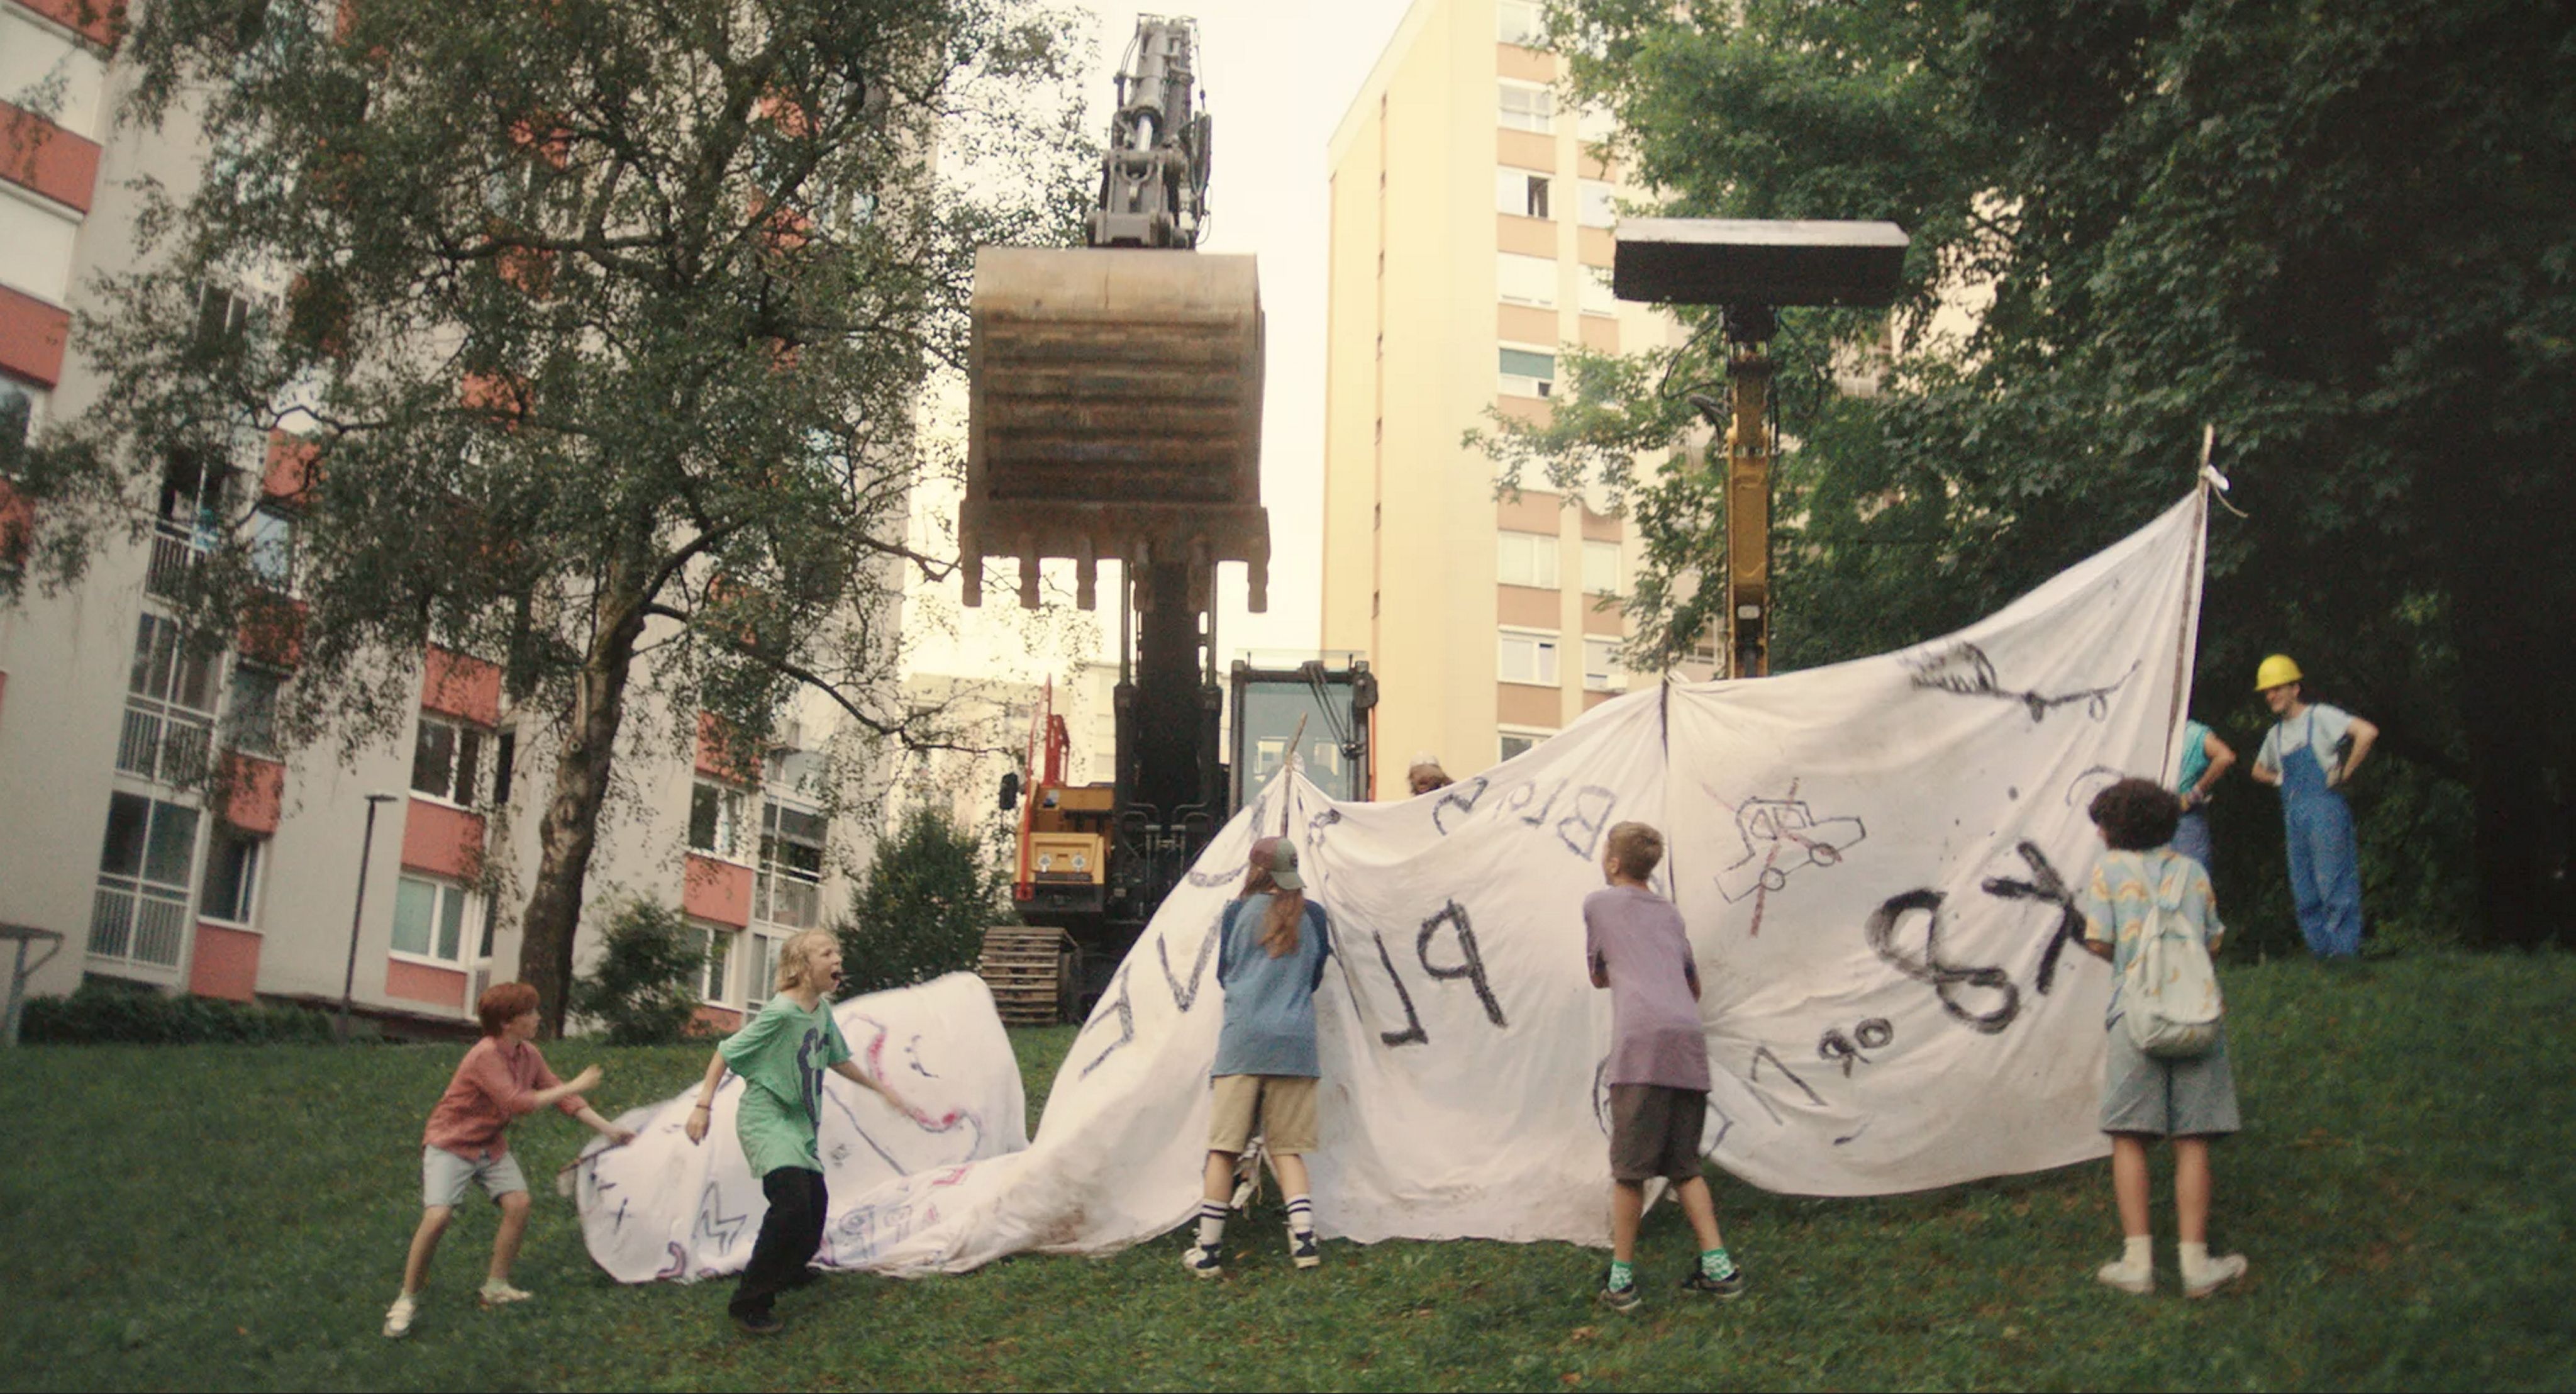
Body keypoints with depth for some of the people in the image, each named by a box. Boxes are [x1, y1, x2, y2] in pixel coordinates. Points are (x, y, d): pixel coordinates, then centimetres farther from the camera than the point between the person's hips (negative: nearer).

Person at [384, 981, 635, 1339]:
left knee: (518, 1203, -9)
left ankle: (495, 1286, 7)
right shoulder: (486, 1056, -28)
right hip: (450, 1143, -7)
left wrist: (608, 1129, -1)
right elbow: (518, 1102, -34)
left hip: (491, 1145, 7)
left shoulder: (529, 1054, -2)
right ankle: (407, 1300, -5)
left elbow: (561, 1097, 3)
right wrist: (574, 1086, -27)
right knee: (438, 1216, -21)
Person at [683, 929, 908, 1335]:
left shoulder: (823, 1010, 5)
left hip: (799, 1124, 9)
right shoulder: (780, 1012, -20)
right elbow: (726, 1054, -16)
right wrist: (703, 1106, -20)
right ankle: (750, 1302, -12)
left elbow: (837, 1060, 22)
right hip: (765, 1118, -9)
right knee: (792, 1203, -22)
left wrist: (880, 1087, 29)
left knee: (816, 1201, 12)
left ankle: (789, 1272, 38)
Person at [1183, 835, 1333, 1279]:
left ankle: (1207, 1250, 4)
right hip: (1296, 1043, 2)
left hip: (1242, 1042, -2)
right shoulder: (1313, 916, 6)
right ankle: (1304, 1237, -6)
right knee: (1288, 1148, 8)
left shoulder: (1236, 913, 3)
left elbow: (1222, 974, 13)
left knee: (1224, 1148, 1)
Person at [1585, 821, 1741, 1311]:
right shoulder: (1670, 913, 27)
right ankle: (1718, 1266, 7)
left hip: (1642, 1037, -5)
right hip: (1690, 1037, 5)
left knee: (1629, 1167, -1)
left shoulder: (1599, 904, 15)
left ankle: (1622, 1279, 2)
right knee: (1684, 1164, 14)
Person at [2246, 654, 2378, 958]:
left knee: (2334, 883, -9)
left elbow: (2367, 733, -16)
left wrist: (2344, 773, -13)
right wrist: (2280, 780, 15)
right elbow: (2259, 769, 36)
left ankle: (2344, 948, -7)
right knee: (2303, 890, 5)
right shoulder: (2276, 734, 19)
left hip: (2324, 809, -7)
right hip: (2294, 814, 7)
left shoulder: (2320, 717, -2)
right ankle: (2320, 950, 9)